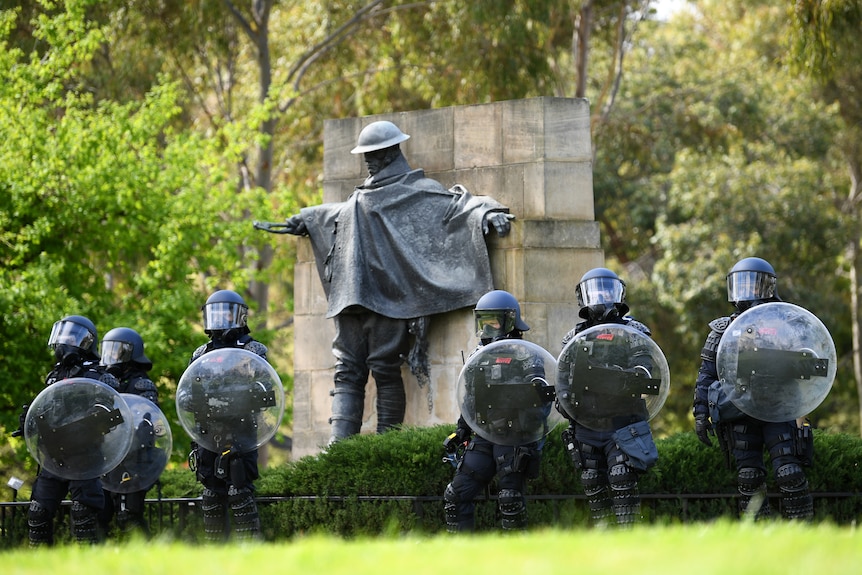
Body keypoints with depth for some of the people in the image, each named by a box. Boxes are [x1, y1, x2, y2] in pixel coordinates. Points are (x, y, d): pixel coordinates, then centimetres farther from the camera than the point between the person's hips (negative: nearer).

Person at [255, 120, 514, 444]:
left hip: (387, 297, -8)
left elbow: (455, 205, -9)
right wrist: (299, 222, 52)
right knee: (347, 371, 0)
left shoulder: (417, 191, 2)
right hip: (351, 297, 8)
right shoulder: (362, 196, 26)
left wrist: (486, 212, -27)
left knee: (385, 370, -9)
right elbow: (335, 215, 44)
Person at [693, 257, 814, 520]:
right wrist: (701, 412, 2)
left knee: (789, 473, -12)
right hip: (740, 417, 2)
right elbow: (706, 376, 11)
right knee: (749, 478, -1)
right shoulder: (721, 331, 12)